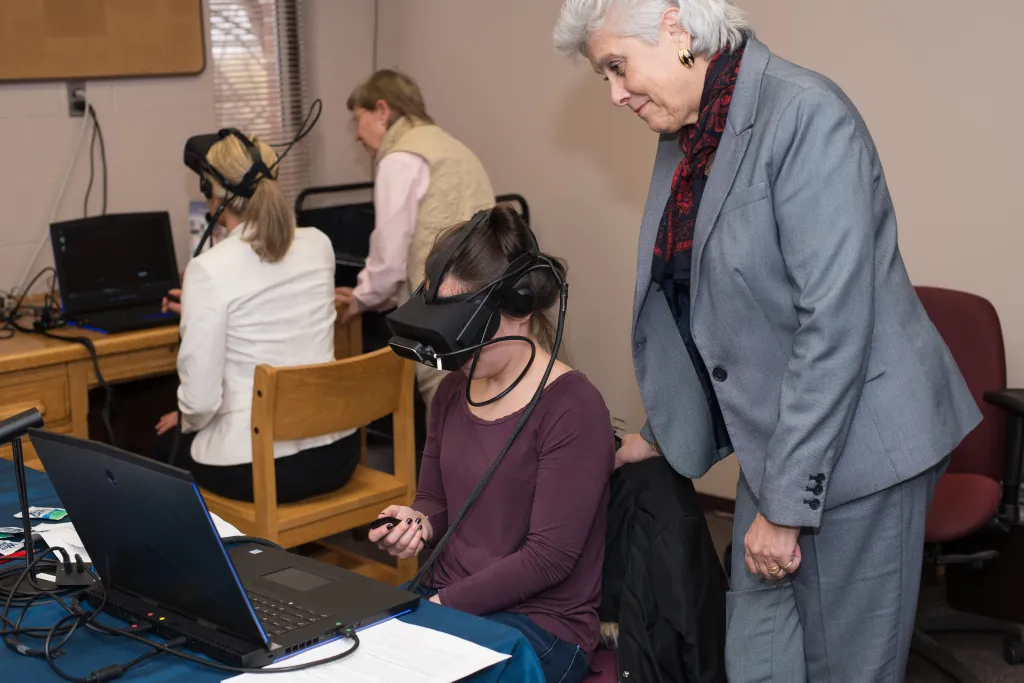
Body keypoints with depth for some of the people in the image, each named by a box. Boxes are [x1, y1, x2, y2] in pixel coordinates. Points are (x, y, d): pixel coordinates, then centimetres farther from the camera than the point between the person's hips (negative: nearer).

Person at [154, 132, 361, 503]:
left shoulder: (208, 269, -16)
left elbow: (201, 398, -16)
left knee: (167, 438, 29)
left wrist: (186, 420, 7)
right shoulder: (319, 244, 3)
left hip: (253, 466, -6)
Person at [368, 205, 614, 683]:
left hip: (541, 623, -7)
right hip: (442, 600, 7)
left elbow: (550, 555, -17)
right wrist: (418, 522, -3)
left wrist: (443, 603, -17)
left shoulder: (572, 407, -14)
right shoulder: (453, 392, 9)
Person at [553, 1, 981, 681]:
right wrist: (663, 435, 22)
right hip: (773, 443, 8)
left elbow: (835, 322, -23)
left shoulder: (806, 113, -18)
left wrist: (785, 504, -21)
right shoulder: (684, 141, 8)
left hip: (853, 442, -8)